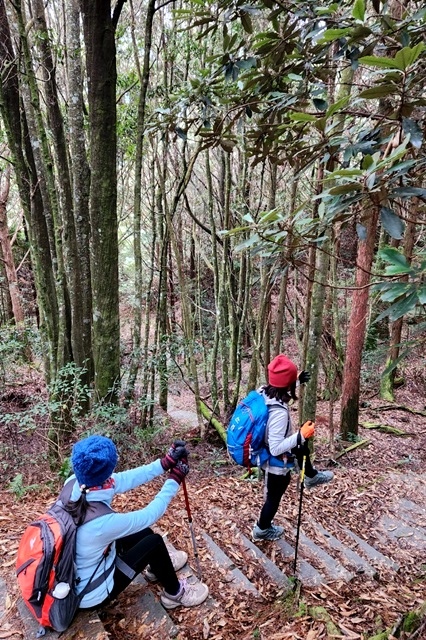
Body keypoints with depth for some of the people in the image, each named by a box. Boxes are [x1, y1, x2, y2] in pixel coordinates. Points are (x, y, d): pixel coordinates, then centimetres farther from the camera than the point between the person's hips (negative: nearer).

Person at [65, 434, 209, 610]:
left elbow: (124, 479, -10)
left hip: (74, 574, 7)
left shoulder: (73, 484, -19)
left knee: (143, 532, 15)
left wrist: (164, 463, -11)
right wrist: (174, 480, -11)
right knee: (154, 542, 1)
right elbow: (149, 515, -22)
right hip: (91, 594, -7)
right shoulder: (102, 522, -37)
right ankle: (174, 594, 25)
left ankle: (159, 566, 44)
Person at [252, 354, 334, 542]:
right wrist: (301, 435, -33)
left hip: (263, 452, 7)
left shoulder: (263, 392, -16)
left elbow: (281, 390, 8)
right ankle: (262, 530, 47)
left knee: (301, 445, 29)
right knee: (274, 497, 21)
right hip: (276, 463, -7)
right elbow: (276, 448, -36)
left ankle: (311, 477, 54)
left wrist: (297, 381, 9)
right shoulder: (279, 412, -40)